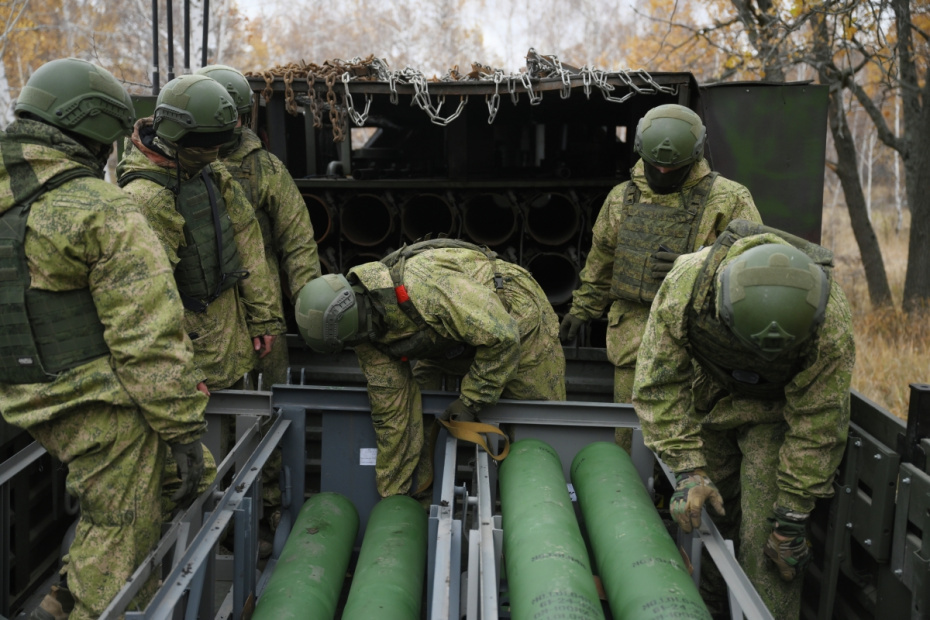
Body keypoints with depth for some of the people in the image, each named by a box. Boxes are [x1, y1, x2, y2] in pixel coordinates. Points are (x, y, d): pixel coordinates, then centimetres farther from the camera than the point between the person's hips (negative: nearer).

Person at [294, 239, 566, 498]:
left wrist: (470, 401, -26)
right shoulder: (367, 324, -17)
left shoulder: (423, 286, -42)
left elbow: (502, 337, -36)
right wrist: (394, 491, -5)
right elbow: (391, 407, -10)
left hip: (519, 322, -7)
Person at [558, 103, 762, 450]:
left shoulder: (728, 200, -1)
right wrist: (581, 310, 24)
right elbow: (601, 262, 23)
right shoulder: (622, 198, 13)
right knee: (630, 429, 5)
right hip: (634, 335, 4)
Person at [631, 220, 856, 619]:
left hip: (775, 410, -2)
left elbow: (817, 423, -25)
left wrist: (792, 519, -21)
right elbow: (659, 384, -24)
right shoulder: (686, 283, -35)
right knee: (704, 517, 8)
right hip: (707, 398, 2)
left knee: (765, 538, -11)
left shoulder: (830, 320, -36)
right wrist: (689, 470, -31)